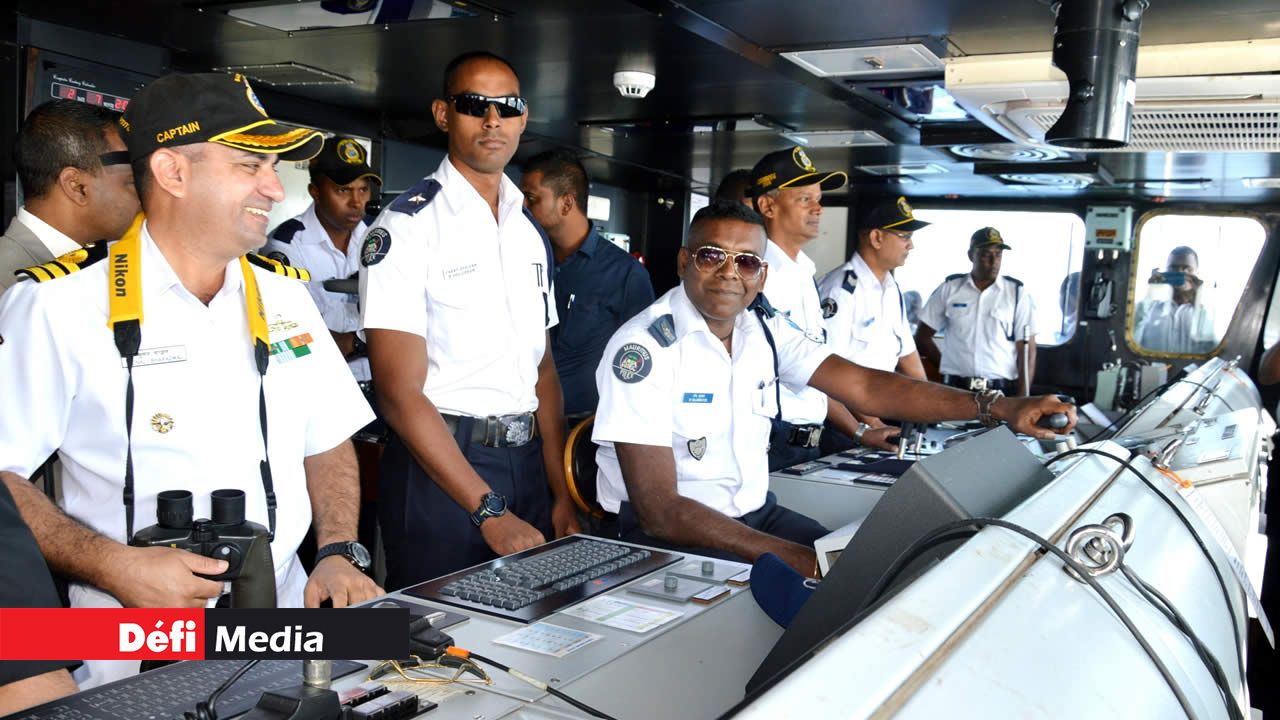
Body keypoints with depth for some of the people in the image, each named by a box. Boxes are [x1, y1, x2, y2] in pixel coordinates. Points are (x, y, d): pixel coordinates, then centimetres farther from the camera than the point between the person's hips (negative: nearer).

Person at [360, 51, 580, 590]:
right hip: (437, 467, -6)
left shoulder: (531, 235, 11)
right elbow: (400, 394, -16)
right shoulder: (407, 227, -10)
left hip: (526, 464, 6)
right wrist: (491, 512, -19)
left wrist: (561, 495, 6)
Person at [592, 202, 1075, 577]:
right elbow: (660, 510, -24)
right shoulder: (643, 348, -19)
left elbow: (864, 387, -5)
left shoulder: (763, 331, 2)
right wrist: (800, 559, -29)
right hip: (664, 535, -6)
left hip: (755, 513, 7)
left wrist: (1000, 407, -16)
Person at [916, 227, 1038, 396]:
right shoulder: (949, 288, 4)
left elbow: (1027, 351, 0)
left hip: (1001, 392, -1)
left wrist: (1022, 400, -7)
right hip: (955, 390, 1)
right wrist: (948, 367, 6)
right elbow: (922, 336, 11)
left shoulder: (1017, 293, 2)